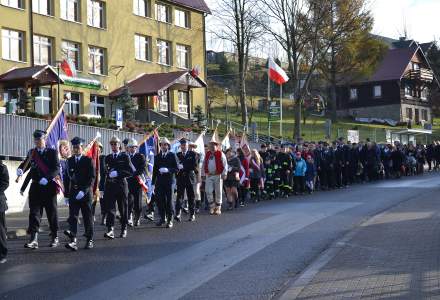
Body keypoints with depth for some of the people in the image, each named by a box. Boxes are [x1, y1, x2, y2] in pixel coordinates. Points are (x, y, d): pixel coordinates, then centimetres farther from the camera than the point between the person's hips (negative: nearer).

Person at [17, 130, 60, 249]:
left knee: (52, 212, 7)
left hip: (49, 187, -2)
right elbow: (25, 164, 4)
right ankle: (33, 239, -10)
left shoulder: (52, 152, -1)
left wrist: (47, 178, -24)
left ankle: (55, 238, 20)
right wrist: (20, 170, -19)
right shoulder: (31, 153, 10)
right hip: (36, 187, 2)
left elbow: (56, 169, -10)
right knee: (34, 212, -6)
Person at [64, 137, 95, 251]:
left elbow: (91, 178, -7)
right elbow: (67, 177, 14)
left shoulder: (88, 160, -1)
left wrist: (83, 191, -17)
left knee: (87, 217, 5)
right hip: (73, 193, 3)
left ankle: (89, 240, 16)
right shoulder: (69, 161, 11)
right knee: (72, 217, -9)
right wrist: (66, 194, 11)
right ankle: (73, 241, -18)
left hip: (86, 193, -2)